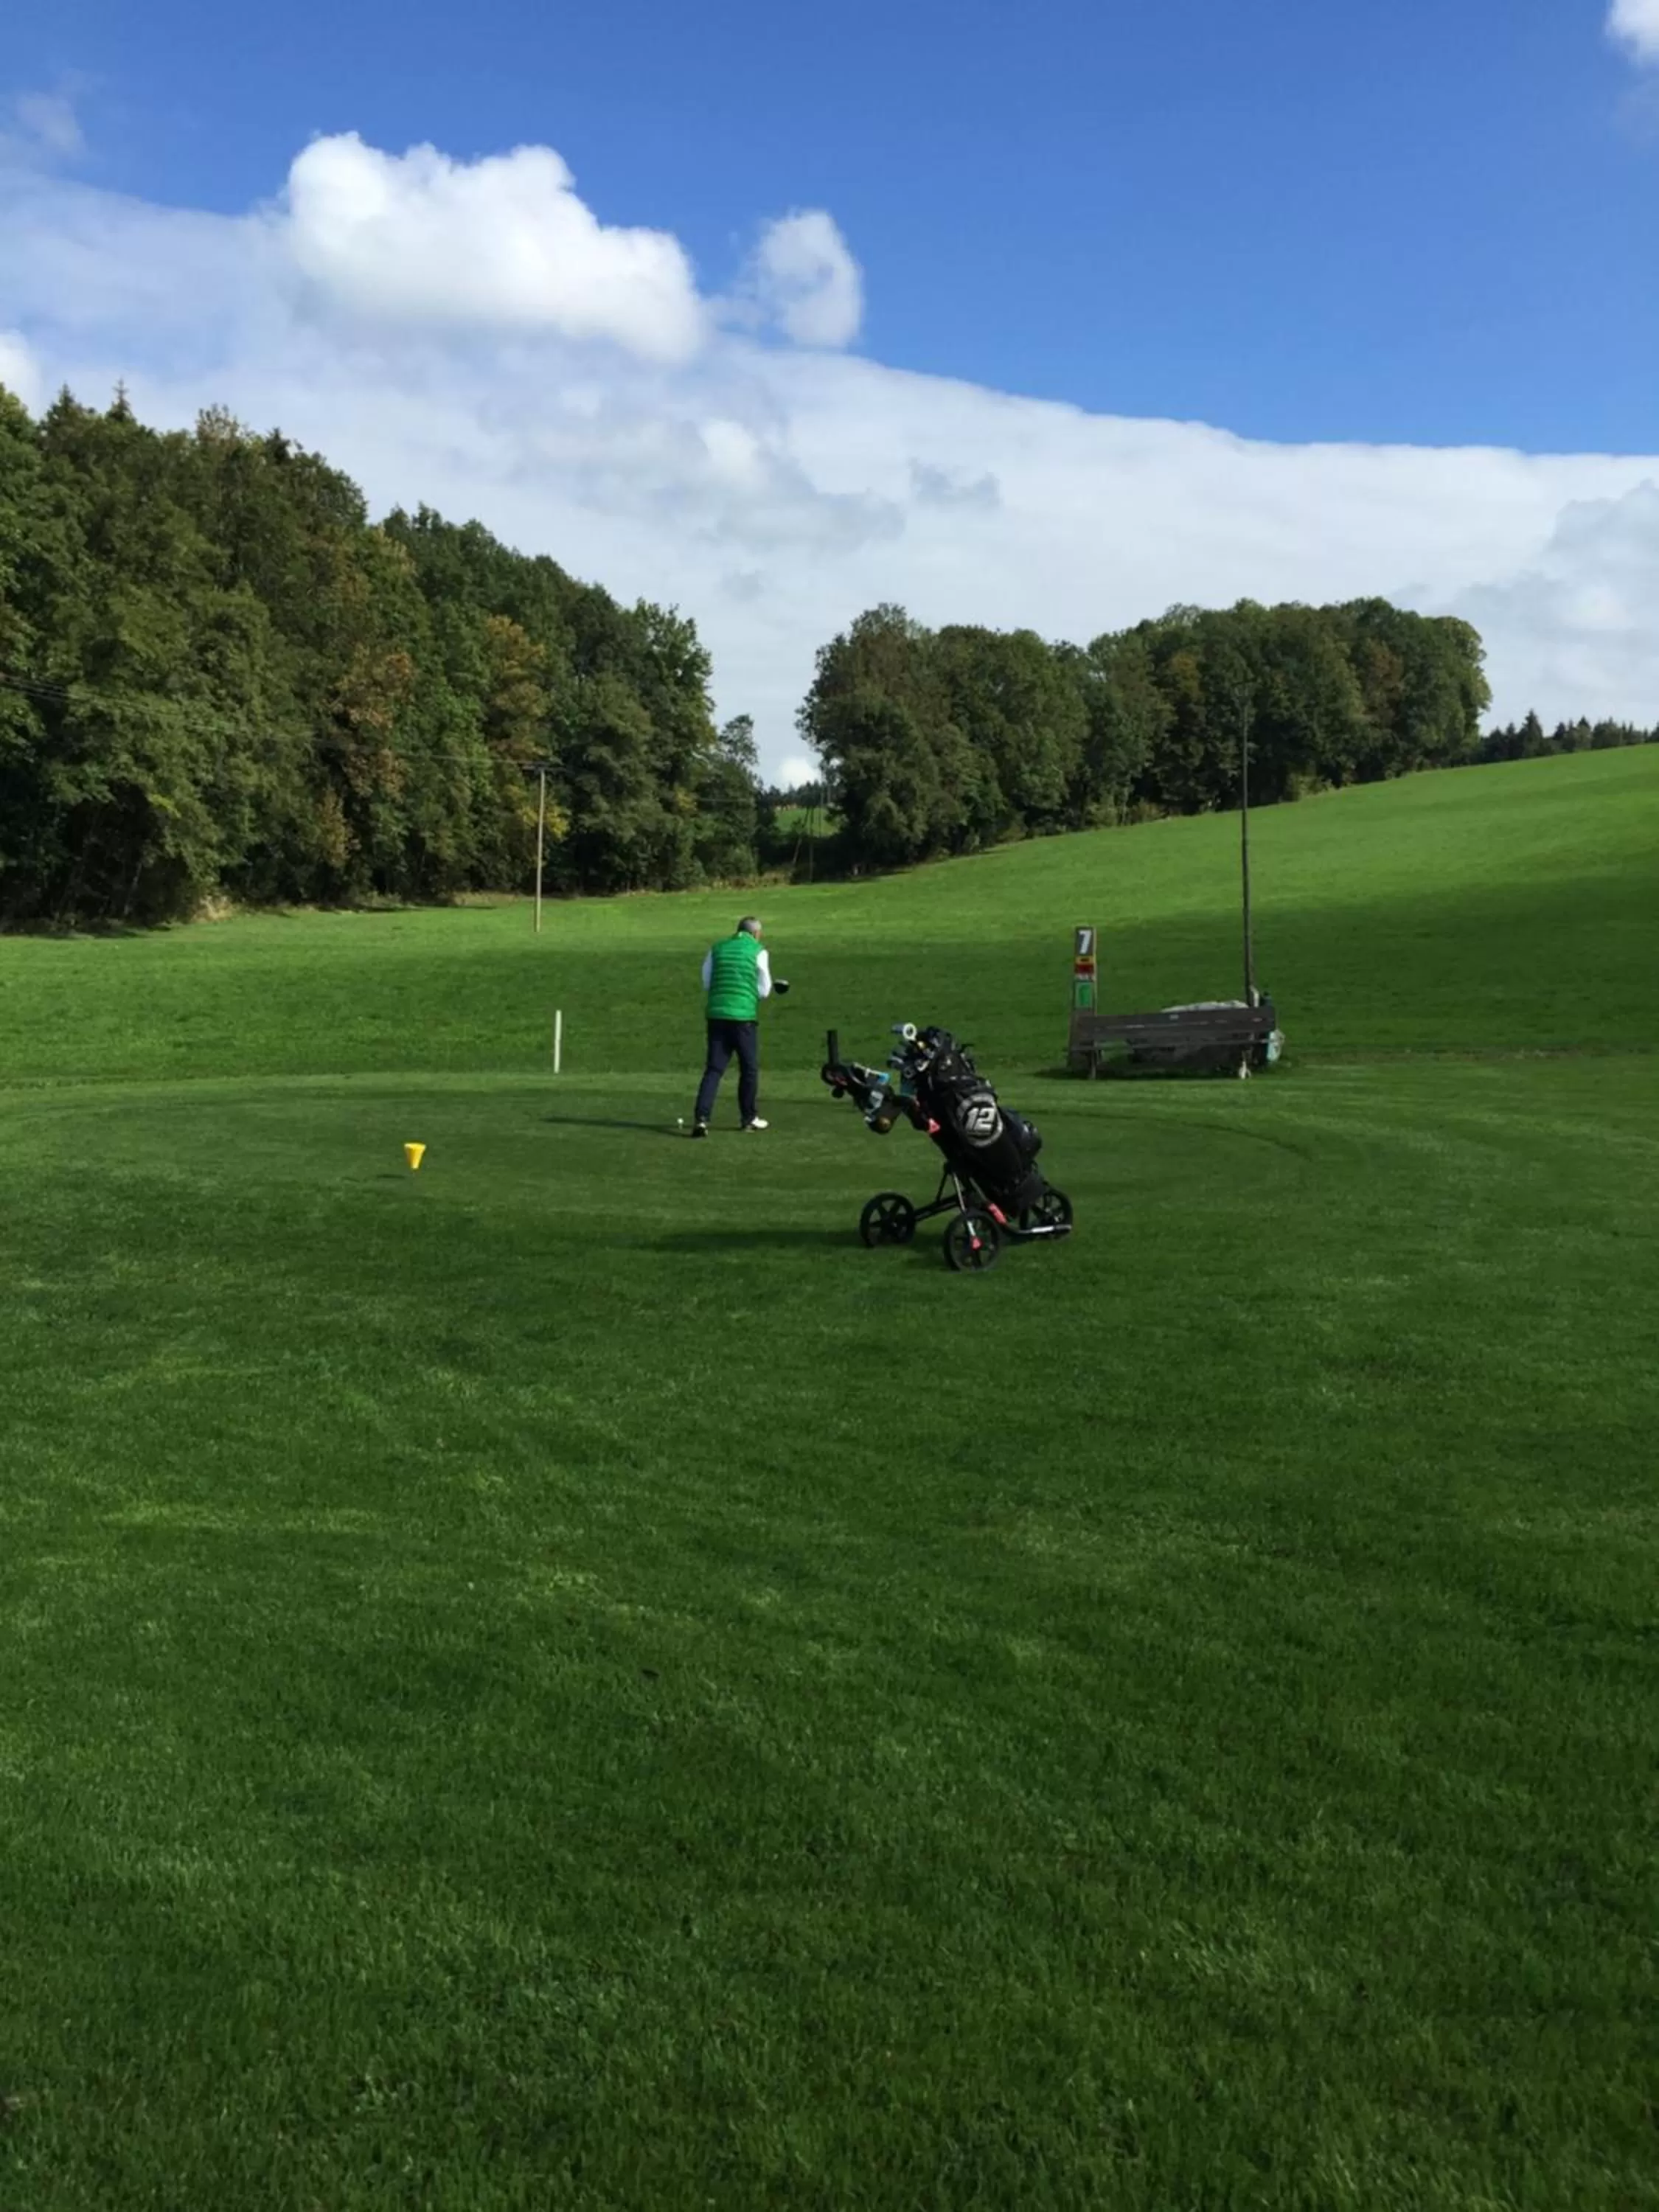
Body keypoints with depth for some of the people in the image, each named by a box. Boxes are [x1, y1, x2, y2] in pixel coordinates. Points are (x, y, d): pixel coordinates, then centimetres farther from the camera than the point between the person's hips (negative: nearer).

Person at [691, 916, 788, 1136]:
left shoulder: (717, 949, 12)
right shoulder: (758, 951, 1)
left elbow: (707, 984, 14)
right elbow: (764, 991, 2)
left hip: (717, 1013, 3)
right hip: (743, 1016, -3)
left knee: (714, 1068, 3)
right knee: (749, 1068, 14)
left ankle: (701, 1118, -12)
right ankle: (749, 1118, 24)